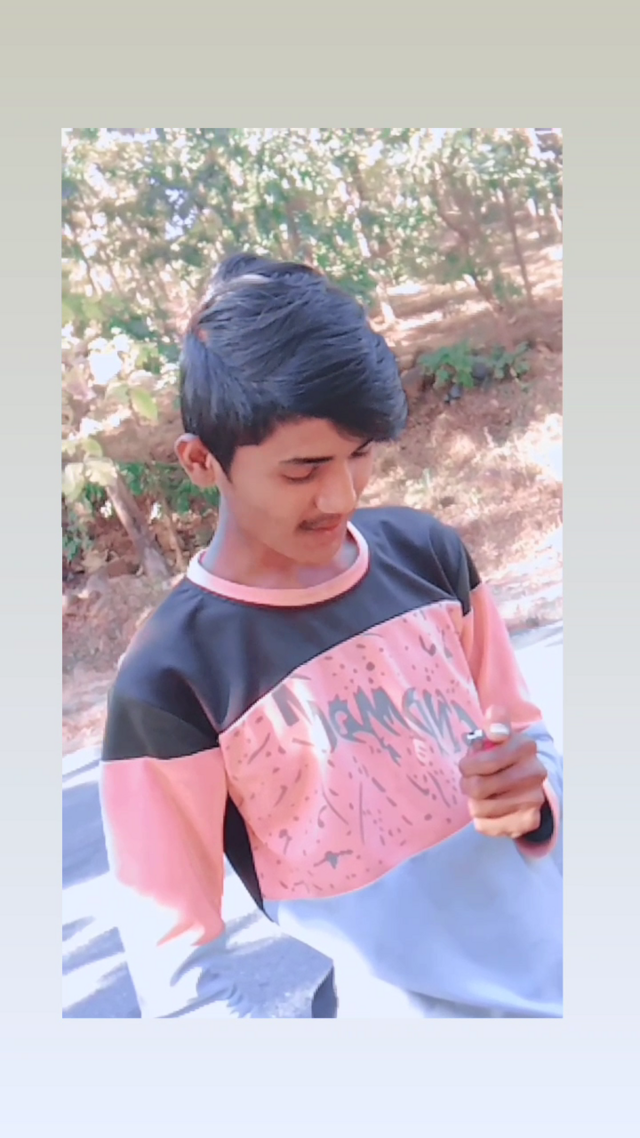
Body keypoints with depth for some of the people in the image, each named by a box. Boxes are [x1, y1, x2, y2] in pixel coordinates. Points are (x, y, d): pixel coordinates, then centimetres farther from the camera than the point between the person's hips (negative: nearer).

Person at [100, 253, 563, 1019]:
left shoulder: (427, 553, -8)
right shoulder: (172, 679, -21)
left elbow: (528, 735, 4)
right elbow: (172, 961, -14)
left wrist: (529, 792, -15)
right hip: (402, 1009, -4)